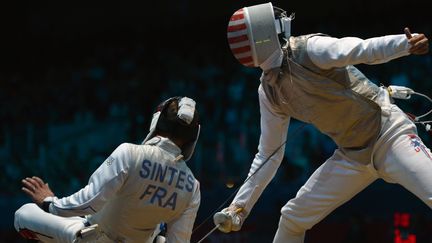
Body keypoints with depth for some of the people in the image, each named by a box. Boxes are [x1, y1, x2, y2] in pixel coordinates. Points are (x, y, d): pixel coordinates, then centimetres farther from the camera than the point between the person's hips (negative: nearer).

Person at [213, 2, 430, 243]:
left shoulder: (310, 49, -20)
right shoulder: (269, 90, 2)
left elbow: (360, 49, -38)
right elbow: (269, 155, 12)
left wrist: (406, 43, -58)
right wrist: (240, 207, 10)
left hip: (390, 137, -7)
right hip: (352, 155, 7)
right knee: (293, 218, 8)